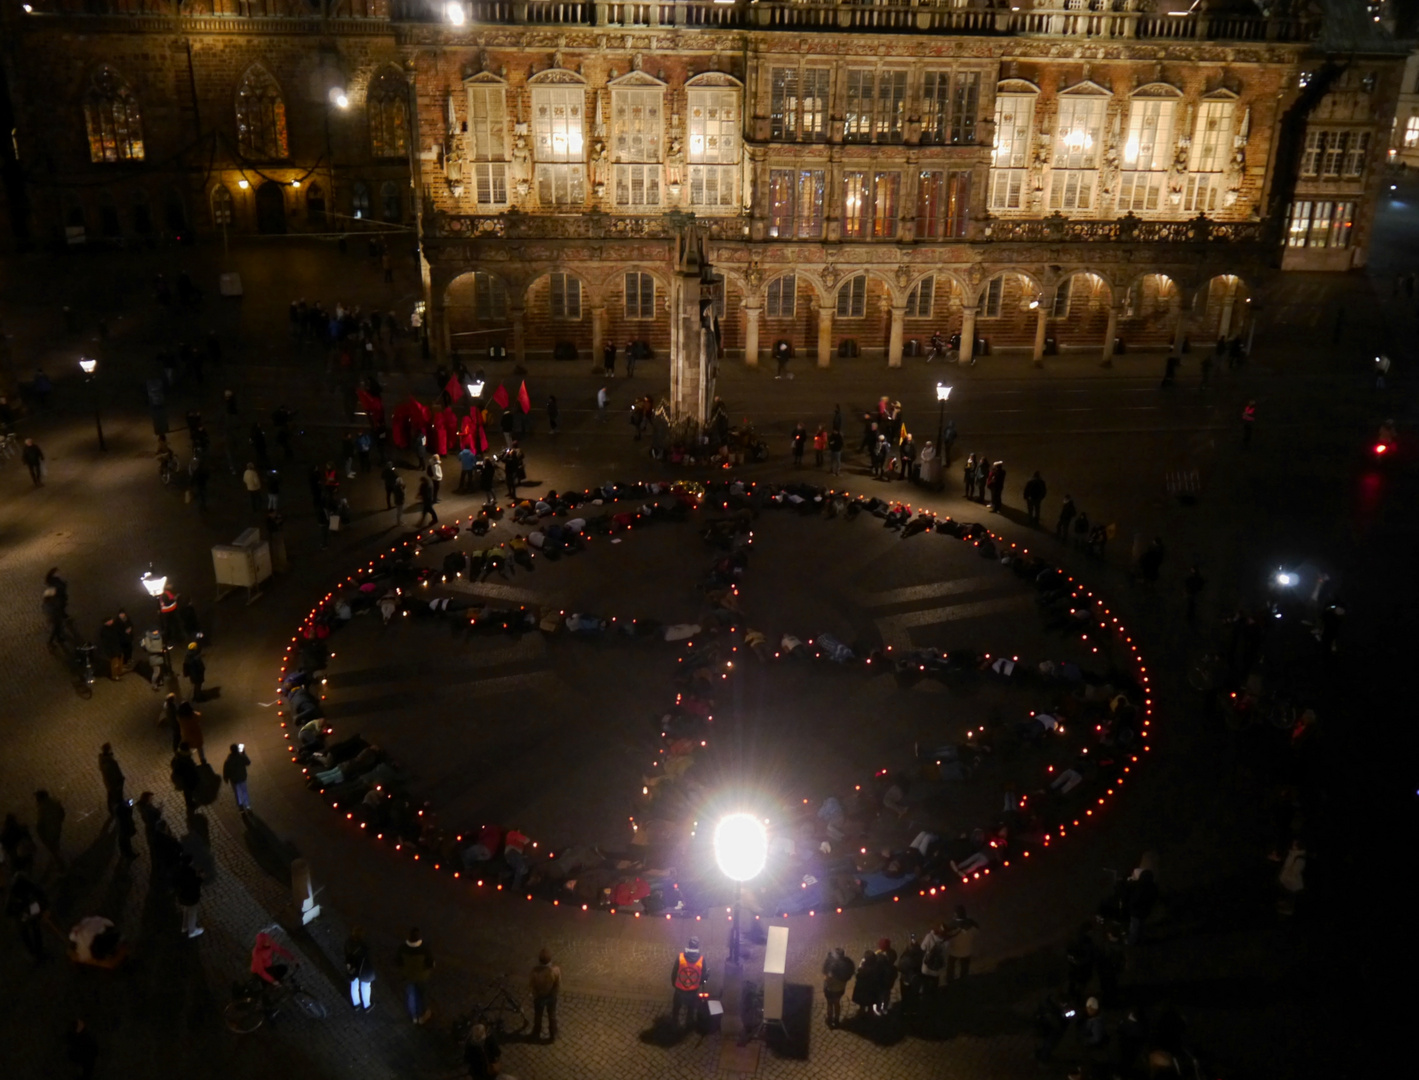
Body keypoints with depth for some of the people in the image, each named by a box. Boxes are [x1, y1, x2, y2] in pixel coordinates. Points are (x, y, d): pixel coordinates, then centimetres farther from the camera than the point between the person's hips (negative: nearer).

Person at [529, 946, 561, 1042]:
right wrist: (552, 993, 3)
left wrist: (536, 993, 4)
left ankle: (536, 1034, 48)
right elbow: (558, 986, -18)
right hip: (551, 996, 0)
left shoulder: (535, 971, -33)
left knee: (538, 1016, 27)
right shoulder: (556, 969, -32)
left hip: (539, 997, 0)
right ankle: (553, 1037, 41)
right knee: (552, 1016, 25)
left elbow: (530, 986, -17)